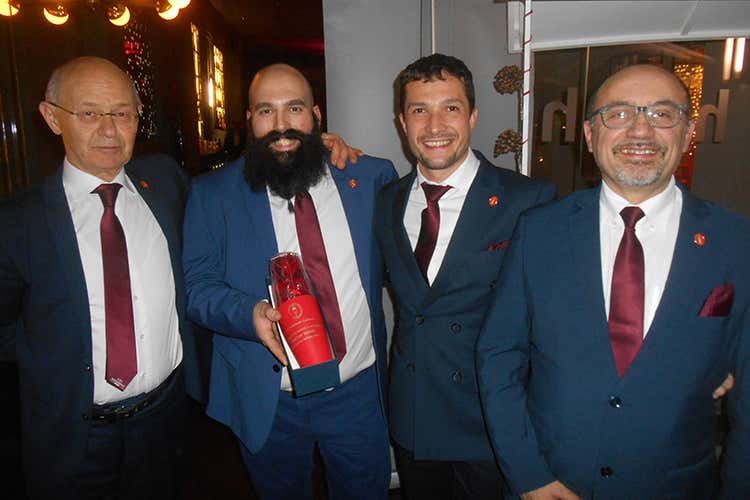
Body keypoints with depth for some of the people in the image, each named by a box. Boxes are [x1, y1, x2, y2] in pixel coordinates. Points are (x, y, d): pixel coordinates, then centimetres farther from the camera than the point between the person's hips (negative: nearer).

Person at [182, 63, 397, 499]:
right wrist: (250, 312, -24)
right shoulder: (213, 194, -4)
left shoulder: (370, 177, -2)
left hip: (359, 393, 1)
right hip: (267, 402, 0)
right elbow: (197, 284, -7)